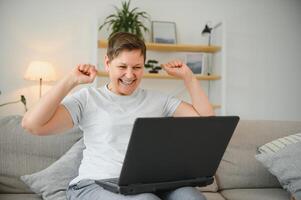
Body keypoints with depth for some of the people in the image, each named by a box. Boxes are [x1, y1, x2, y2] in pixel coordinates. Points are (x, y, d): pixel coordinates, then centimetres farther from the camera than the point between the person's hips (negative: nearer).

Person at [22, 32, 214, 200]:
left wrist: (187, 76, 10)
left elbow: (206, 118, 13)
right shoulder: (88, 98, 5)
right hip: (96, 184, -3)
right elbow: (32, 124, -6)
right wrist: (71, 80, -3)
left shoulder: (158, 100, 14)